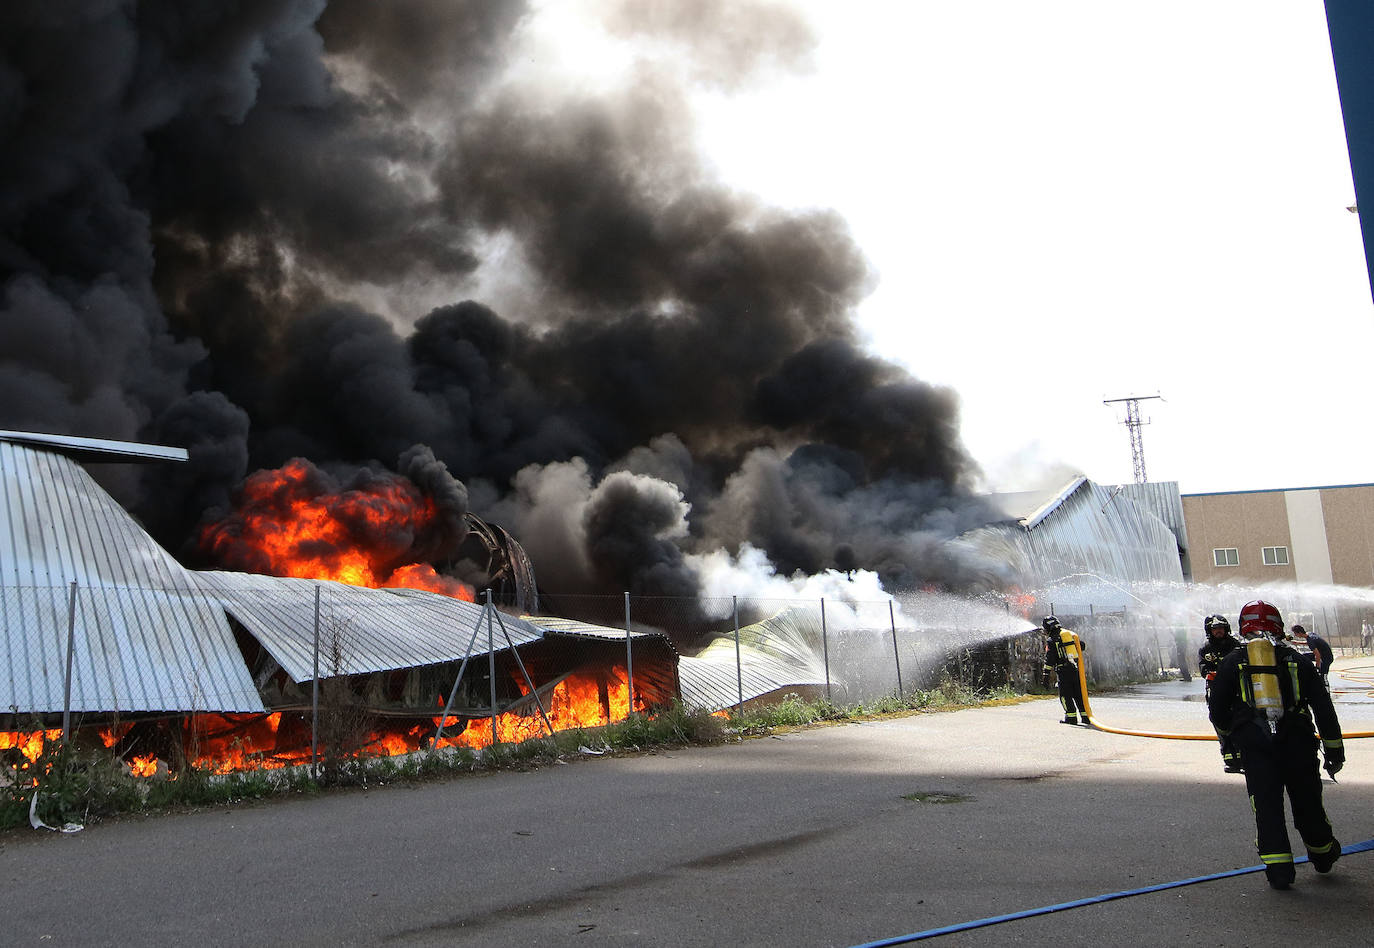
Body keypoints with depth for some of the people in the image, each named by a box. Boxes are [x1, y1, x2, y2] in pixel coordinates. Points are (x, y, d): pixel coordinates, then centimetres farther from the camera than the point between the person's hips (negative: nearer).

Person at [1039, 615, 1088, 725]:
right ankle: (1085, 716, 13)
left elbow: (1049, 659, -9)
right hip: (1077, 668, 6)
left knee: (1065, 695, 2)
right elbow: (1081, 645, 21)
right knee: (1078, 693, 13)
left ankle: (1071, 716, -3)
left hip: (1064, 671, -6)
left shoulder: (1051, 640, -3)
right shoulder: (1071, 634, 15)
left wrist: (1045, 675, -9)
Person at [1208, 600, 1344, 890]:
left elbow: (1217, 711, 9)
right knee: (1307, 800, 16)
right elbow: (1323, 706, 8)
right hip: (1297, 740, 2)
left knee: (1266, 804, 2)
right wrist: (1334, 749, 13)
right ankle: (1322, 854, 36)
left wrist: (1229, 733, 28)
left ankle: (1278, 868, -3)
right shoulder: (1295, 659, 10)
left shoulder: (1232, 662, 8)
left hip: (1254, 743, -1)